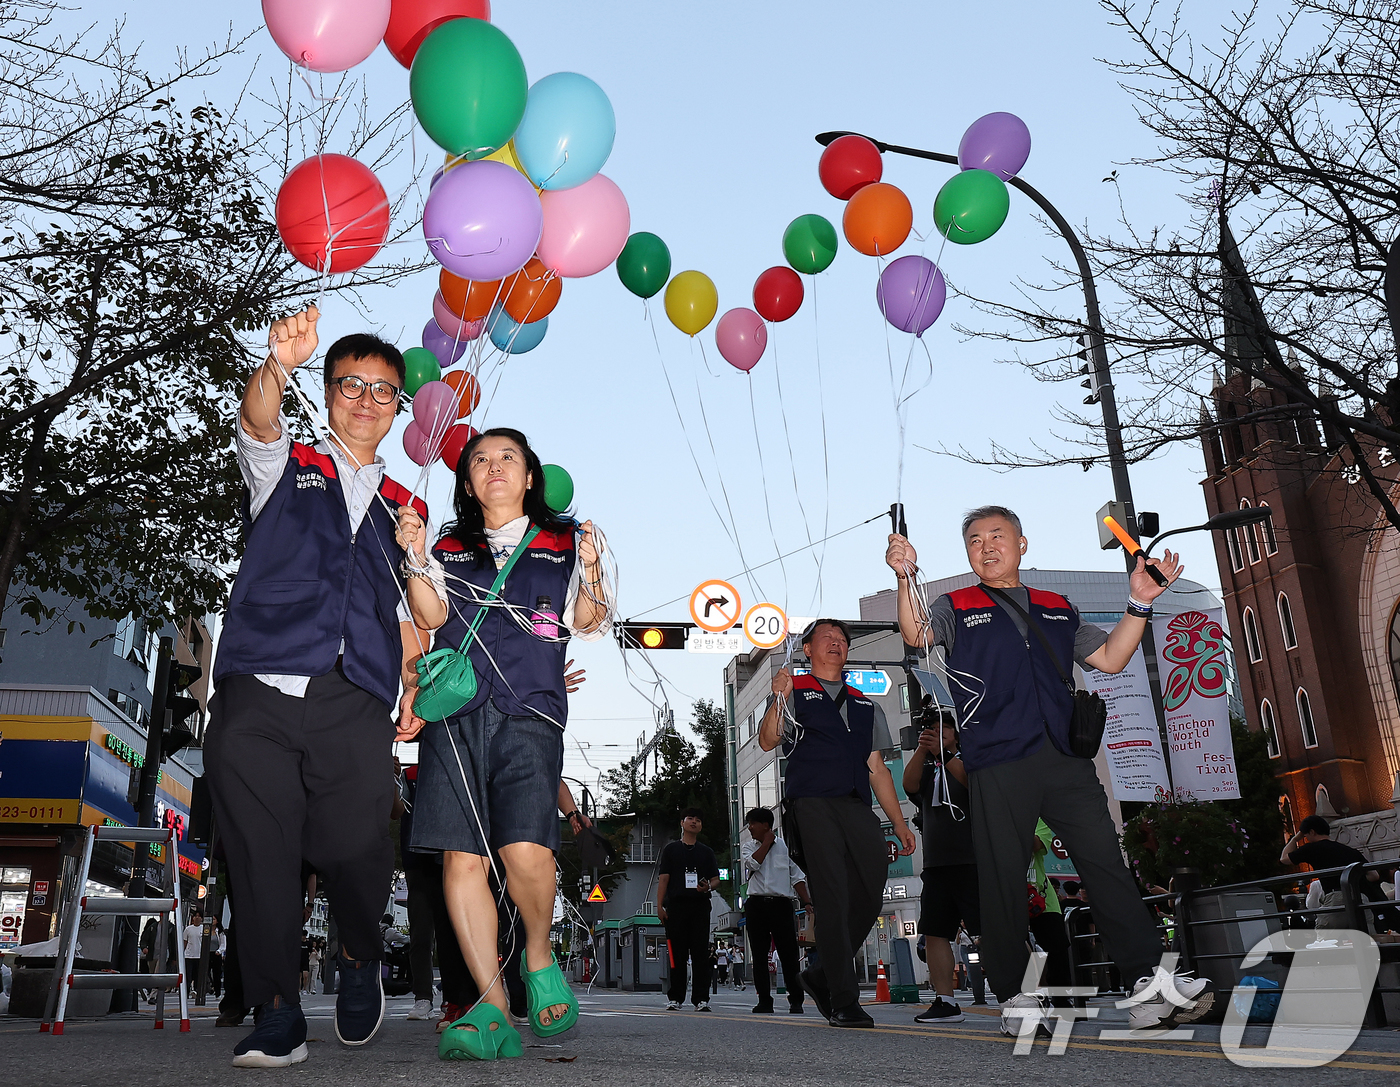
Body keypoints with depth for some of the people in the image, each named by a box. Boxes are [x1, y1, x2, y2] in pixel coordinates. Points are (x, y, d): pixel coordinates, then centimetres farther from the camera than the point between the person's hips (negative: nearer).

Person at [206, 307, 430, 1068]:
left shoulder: (406, 509, 25)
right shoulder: (286, 467, 18)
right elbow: (258, 424, -7)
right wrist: (280, 362, -28)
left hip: (354, 708, 1)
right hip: (257, 692, -1)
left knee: (358, 850, -13)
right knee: (261, 856, -6)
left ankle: (359, 961, 18)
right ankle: (276, 1017, 10)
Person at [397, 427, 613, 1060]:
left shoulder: (563, 542, 17)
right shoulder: (450, 549, 22)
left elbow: (588, 623, 10)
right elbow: (432, 617, 9)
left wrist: (590, 570, -9)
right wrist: (417, 560, -6)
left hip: (528, 710, -2)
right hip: (454, 711, 2)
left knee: (525, 850, -19)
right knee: (462, 858, -7)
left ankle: (539, 958, 11)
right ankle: (495, 1013, -1)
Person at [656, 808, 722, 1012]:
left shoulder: (707, 852, 18)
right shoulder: (671, 849, 12)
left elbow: (716, 880, 15)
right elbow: (663, 878, 6)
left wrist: (708, 887, -8)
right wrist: (660, 905, -3)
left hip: (700, 905, 2)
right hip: (676, 905, -1)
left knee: (701, 953, -2)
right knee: (677, 953, -1)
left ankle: (701, 999, 0)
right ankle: (675, 998, 7)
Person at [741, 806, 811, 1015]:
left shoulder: (785, 846, 10)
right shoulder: (748, 847, 14)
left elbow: (797, 876, 9)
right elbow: (753, 863, -9)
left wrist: (807, 901, -1)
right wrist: (767, 842, 1)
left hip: (781, 904, -2)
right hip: (756, 905, 2)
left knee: (789, 954, -5)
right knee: (759, 955, 2)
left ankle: (796, 1001, 1)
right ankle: (764, 1001, 8)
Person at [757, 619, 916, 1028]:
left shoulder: (866, 706, 26)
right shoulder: (794, 692, 13)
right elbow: (768, 741, -2)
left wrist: (899, 823, 17)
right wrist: (779, 700, -20)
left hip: (857, 806, 5)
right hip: (812, 804, -4)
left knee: (871, 894, -6)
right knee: (832, 899, -8)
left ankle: (824, 976, 12)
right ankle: (843, 1001, -2)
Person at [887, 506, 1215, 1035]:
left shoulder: (1057, 609, 23)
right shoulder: (956, 608, 12)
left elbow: (1109, 658, 19)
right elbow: (917, 634, -8)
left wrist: (1139, 603, 7)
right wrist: (906, 578, -26)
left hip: (1065, 758, 3)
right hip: (998, 767, -3)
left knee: (1107, 861, -4)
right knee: (1003, 878, -1)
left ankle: (1150, 980, -1)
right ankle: (1015, 997, 9)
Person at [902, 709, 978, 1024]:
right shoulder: (925, 771, 19)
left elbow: (974, 782, -13)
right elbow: (909, 785, -2)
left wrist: (945, 754, -25)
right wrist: (922, 750, -16)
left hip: (973, 860, -5)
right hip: (936, 864, 5)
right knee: (934, 931, 1)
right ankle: (945, 1001, 5)